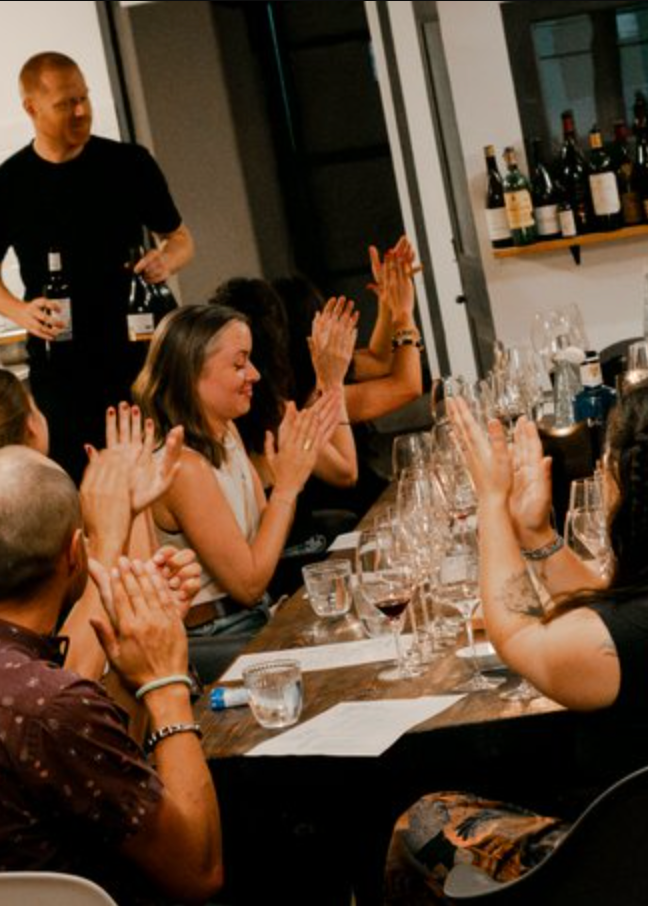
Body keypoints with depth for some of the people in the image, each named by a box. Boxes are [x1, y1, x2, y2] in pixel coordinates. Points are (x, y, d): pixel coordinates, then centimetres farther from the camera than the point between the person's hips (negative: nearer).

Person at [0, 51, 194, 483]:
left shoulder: (130, 163, 3)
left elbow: (180, 239, 12)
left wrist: (166, 261, -11)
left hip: (137, 351, 1)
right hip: (60, 362, -1)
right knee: (75, 482, -2)